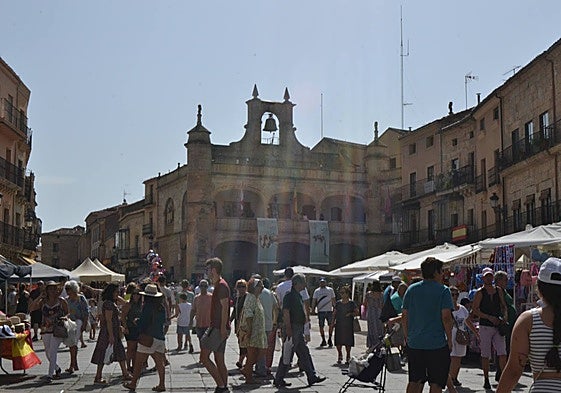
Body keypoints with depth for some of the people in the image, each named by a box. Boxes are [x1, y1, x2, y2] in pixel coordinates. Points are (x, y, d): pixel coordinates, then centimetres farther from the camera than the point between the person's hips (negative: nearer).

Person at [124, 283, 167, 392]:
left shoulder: (148, 306, -12)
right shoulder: (162, 307, 8)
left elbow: (142, 322, -13)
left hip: (148, 337, -7)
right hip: (160, 337, 7)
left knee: (138, 362, 5)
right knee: (160, 362, 7)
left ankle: (133, 383, 12)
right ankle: (162, 384, 5)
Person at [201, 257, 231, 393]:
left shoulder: (221, 285, -14)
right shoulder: (218, 285, 18)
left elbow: (225, 307, -20)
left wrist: (223, 328, -23)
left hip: (219, 328, -10)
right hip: (217, 327, 10)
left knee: (204, 356, -8)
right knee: (219, 360, 11)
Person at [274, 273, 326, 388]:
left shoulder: (298, 295, 15)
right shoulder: (289, 295, -15)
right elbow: (285, 313, -21)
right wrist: (288, 329, -24)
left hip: (299, 329, 10)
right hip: (292, 328, -10)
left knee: (304, 353, 12)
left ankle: (312, 377, 18)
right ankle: (278, 379, 5)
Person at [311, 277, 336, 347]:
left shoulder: (330, 290, 9)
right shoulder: (317, 291, 9)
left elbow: (333, 300, 11)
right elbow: (314, 301, 9)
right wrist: (313, 309, -2)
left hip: (329, 310, 0)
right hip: (320, 311, 0)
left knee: (331, 325, -6)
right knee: (321, 326, 2)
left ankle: (329, 339, 8)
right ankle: (323, 340, 14)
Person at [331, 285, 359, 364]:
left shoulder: (351, 303, -1)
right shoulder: (338, 303, 9)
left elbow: (357, 312, 1)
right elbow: (335, 313, 13)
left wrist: (350, 314, -15)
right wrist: (333, 322, 6)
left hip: (348, 325, -3)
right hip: (339, 324, 3)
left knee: (348, 342, 0)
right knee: (338, 342, 1)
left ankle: (348, 357, 13)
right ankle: (340, 356, 19)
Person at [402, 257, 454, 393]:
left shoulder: (411, 289, 6)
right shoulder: (443, 290, -6)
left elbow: (404, 316, 7)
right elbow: (446, 318, -13)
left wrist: (406, 336, 17)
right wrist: (449, 340, -3)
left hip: (414, 343, 4)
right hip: (437, 344, -4)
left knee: (414, 381, 14)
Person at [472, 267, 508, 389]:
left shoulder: (499, 291, 11)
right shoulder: (480, 292, -2)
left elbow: (504, 306, 19)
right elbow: (475, 310, -6)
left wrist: (505, 316, -1)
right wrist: (490, 317, -15)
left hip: (498, 326, 3)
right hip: (485, 326, -3)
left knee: (503, 353, -8)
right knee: (485, 355, 3)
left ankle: (501, 374, 4)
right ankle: (486, 380, 12)